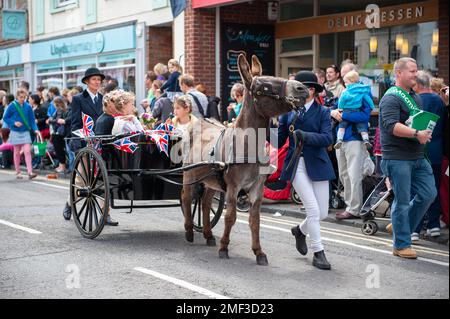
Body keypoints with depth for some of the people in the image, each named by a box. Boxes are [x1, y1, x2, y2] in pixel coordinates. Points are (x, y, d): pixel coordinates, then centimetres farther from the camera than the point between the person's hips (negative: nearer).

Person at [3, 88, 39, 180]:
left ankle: (30, 172, -14)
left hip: (25, 132, 1)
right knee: (17, 152, 7)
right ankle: (18, 172, 18)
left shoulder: (28, 107, -1)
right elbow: (5, 118, -1)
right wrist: (14, 123, -15)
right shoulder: (12, 106, -6)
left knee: (27, 151, -10)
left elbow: (32, 120, 2)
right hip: (15, 132, -1)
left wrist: (35, 129, -11)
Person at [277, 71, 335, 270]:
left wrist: (305, 135, -26)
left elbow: (327, 138, -12)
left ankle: (301, 231, 36)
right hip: (296, 164, 0)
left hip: (317, 165, 1)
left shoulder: (322, 112, 2)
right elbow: (279, 139, 8)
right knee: (313, 210, -9)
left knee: (323, 213, 5)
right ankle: (318, 253, 3)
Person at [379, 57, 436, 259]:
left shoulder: (415, 97, 17)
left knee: (429, 194, 6)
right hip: (397, 157, -8)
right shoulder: (391, 98, -11)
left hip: (418, 157, 8)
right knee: (402, 201, -2)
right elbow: (391, 125, -24)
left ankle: (401, 226, 23)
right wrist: (416, 134, -32)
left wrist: (425, 133, 11)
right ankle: (401, 245, 9)